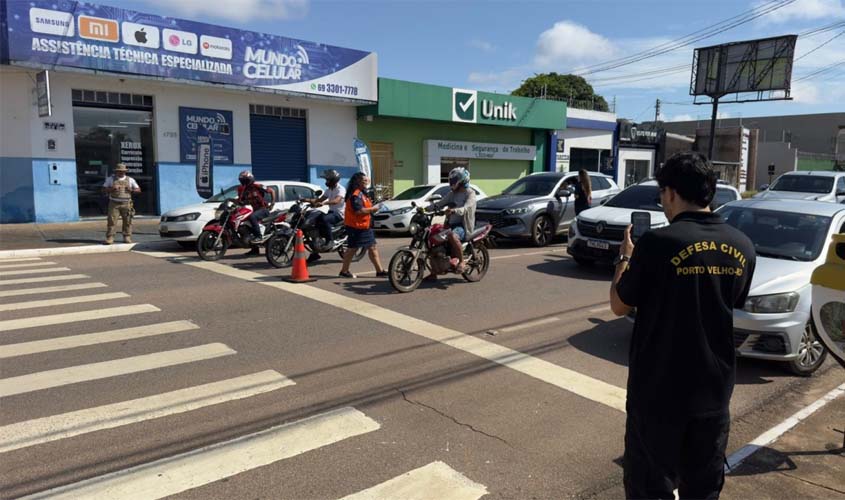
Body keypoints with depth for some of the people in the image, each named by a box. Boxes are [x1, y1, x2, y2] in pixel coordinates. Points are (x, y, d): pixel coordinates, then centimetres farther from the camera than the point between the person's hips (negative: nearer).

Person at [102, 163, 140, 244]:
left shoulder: (130, 180, 11)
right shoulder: (110, 179, 9)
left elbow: (138, 190, 11)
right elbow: (104, 190, 9)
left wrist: (131, 190, -9)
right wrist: (111, 189, -10)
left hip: (126, 204, 1)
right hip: (114, 204, -1)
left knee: (127, 222, 0)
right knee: (112, 221, -7)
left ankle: (127, 237, 6)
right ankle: (110, 238, -6)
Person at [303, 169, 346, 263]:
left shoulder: (341, 189, -14)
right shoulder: (329, 190, 15)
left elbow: (336, 200, -32)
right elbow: (320, 199, 14)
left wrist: (323, 203, -46)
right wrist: (307, 200, 0)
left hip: (339, 214, -9)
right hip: (331, 212, 9)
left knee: (324, 219, -37)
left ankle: (329, 241, -23)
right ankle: (315, 253, 5)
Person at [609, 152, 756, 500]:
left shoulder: (657, 243, -19)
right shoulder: (742, 246, -1)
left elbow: (619, 305, -8)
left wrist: (625, 257, 8)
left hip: (659, 390, -5)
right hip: (715, 389, 5)